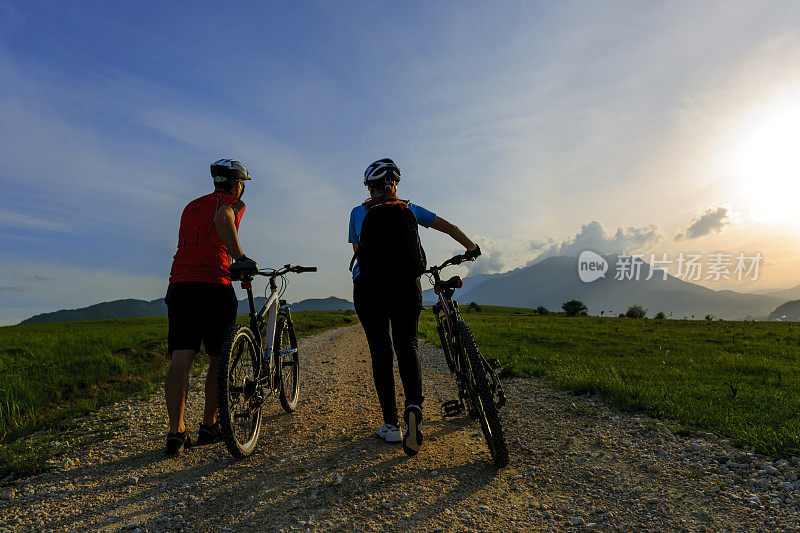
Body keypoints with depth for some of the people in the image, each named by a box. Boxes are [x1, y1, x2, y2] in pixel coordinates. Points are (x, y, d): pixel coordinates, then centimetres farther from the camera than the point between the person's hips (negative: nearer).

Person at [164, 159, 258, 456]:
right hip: (214, 288, -5)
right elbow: (222, 218, -22)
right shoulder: (233, 203, 4)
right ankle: (209, 427, 17)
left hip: (179, 286, 6)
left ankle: (176, 433, 0)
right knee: (219, 360, 8)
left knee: (180, 361, 2)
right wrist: (241, 258, -24)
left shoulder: (191, 206, 26)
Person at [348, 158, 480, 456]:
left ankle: (391, 425, 7)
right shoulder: (408, 209, 15)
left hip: (368, 286, 0)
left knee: (380, 351, 7)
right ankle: (414, 405, -17)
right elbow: (448, 227, 18)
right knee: (407, 346, 9)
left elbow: (357, 252, 14)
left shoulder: (358, 212, 13)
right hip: (406, 285, 1)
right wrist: (471, 248, 31)